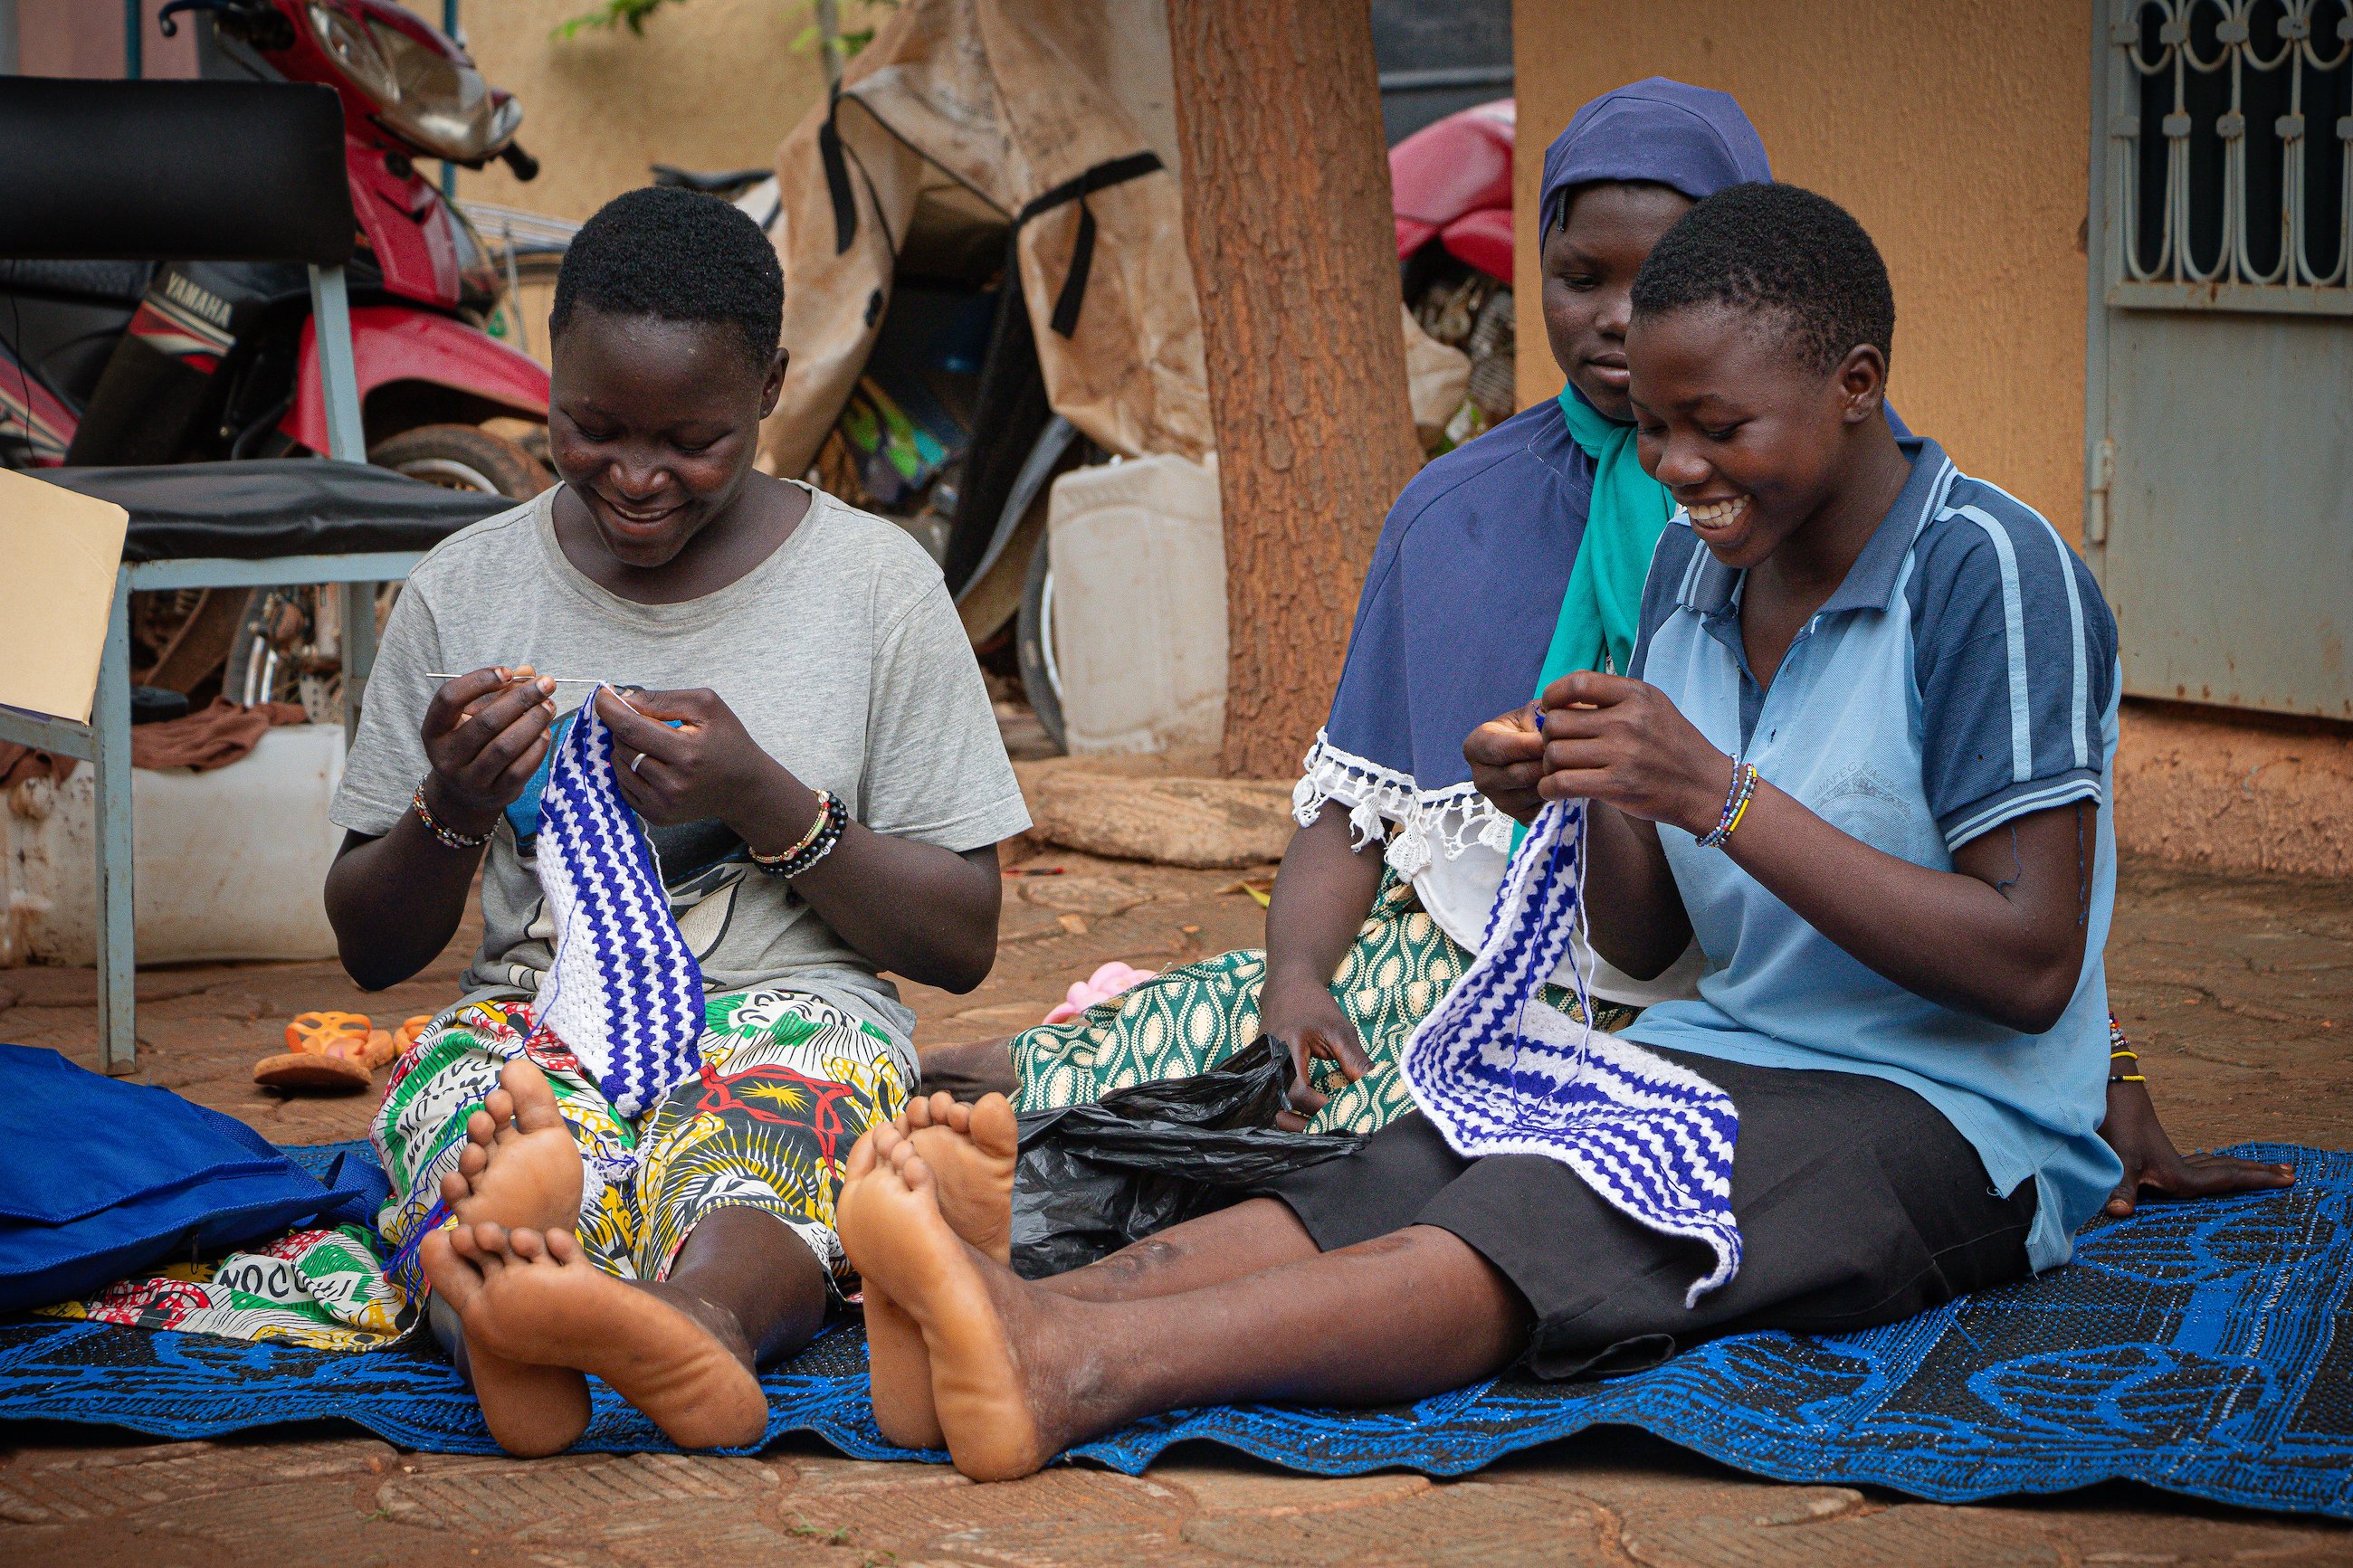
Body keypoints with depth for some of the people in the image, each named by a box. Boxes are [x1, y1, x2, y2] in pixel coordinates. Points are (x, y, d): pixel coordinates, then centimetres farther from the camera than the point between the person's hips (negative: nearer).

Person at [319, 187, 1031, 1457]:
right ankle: (508, 1311, -69)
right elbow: (369, 949, 14)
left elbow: (961, 944, 4)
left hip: (792, 1021, -1)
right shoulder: (461, 592, 9)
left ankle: (704, 1308, -72)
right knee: (463, 1083, -36)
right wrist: (449, 816, -9)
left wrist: (765, 803, -12)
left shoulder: (876, 585, 4)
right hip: (537, 1018, 2)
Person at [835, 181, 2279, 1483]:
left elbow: (2032, 969, -17)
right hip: (1716, 1058, 7)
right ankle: (1028, 1306, -49)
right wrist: (1600, 802, -8)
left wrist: (1718, 797, -21)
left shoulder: (1993, 577, -10)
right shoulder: (1692, 569, 12)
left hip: (1948, 1119, -7)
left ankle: (1074, 1371, -55)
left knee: (1540, 1229, -33)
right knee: (1390, 1178, -23)